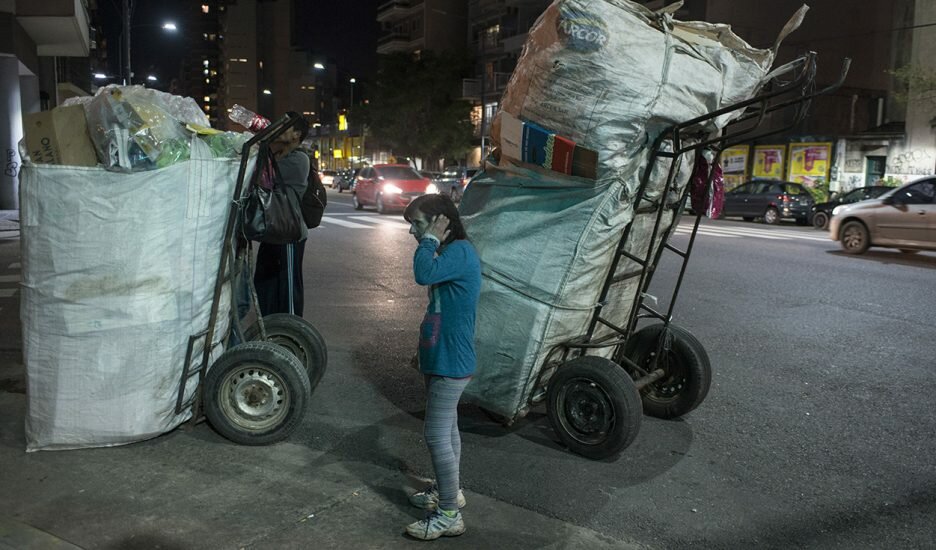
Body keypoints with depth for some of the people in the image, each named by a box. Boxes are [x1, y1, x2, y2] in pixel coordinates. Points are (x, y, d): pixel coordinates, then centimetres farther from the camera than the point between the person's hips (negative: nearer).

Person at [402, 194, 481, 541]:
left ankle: (449, 515, 7)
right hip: (441, 359, 10)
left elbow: (424, 274, -37)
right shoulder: (448, 253, 12)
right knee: (446, 431, 21)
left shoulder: (461, 251, -19)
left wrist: (430, 240, -20)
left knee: (437, 436, -4)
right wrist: (426, 349, 21)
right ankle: (448, 491, 36)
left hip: (451, 363, -10)